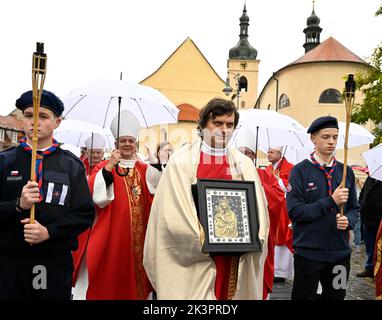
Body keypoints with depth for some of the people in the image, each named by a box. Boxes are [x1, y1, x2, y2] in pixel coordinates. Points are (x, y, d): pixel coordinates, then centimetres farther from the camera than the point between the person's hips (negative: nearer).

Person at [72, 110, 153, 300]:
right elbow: (96, 196, -15)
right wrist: (109, 167, -22)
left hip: (137, 234, 3)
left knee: (135, 274, 10)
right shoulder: (104, 167, 1)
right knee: (109, 276, 1)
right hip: (111, 234, -3)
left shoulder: (144, 169, 10)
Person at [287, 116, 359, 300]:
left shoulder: (346, 171, 6)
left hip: (340, 251, 4)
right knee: (304, 296, 11)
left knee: (336, 295, 17)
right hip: (308, 252, -4)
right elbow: (294, 211, -15)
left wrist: (348, 220, -11)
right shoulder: (300, 171, -8)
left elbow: (354, 208, 11)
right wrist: (331, 201, -20)